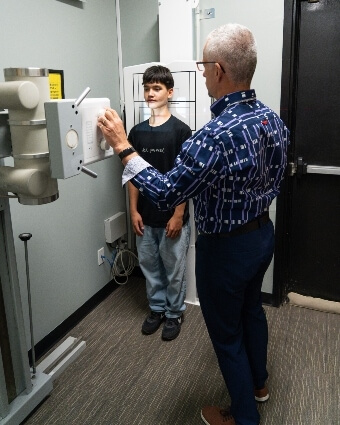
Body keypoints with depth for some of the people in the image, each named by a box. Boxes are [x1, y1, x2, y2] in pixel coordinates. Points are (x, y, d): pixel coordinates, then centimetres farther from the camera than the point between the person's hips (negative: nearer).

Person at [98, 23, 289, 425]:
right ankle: (258, 382, 52)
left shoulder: (215, 136, -31)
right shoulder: (273, 118, -4)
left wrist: (122, 147, -19)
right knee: (252, 308, 28)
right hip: (263, 233, 9)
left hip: (225, 247, -8)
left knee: (226, 333, 13)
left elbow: (165, 193, -25)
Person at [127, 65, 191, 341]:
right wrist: (134, 211, 1)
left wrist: (178, 215, -14)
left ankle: (174, 313, 30)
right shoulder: (137, 132, 4)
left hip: (172, 217, -4)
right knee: (149, 265, 16)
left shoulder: (180, 130, -10)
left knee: (174, 269, 10)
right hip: (146, 216, 5)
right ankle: (157, 308, 36)